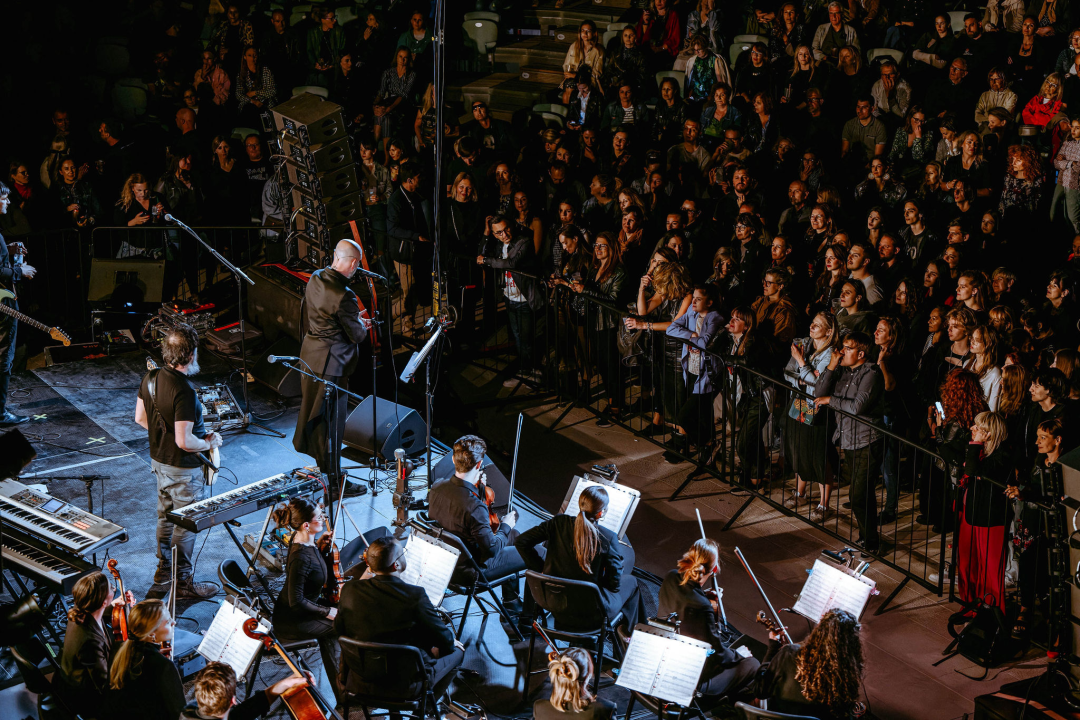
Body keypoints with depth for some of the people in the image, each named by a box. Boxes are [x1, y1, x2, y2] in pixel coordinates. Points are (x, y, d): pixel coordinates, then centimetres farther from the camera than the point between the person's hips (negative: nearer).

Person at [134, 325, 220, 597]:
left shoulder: (150, 378, -5)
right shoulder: (184, 391, -31)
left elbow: (140, 417, 8)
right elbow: (184, 441, -30)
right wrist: (210, 443, -13)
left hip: (158, 459, 9)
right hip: (182, 469, -9)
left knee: (166, 516, 24)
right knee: (186, 524, 6)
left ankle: (164, 568, 39)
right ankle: (183, 582, 17)